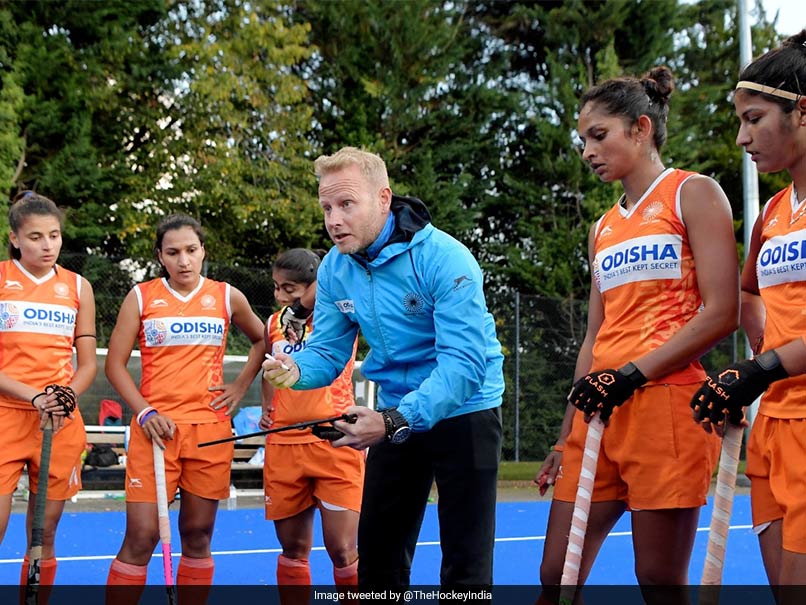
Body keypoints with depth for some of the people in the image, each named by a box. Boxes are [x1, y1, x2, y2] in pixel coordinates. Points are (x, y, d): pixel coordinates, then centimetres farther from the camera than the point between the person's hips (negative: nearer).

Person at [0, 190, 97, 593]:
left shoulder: (77, 287, 10)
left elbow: (87, 365, 11)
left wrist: (65, 397, -9)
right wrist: (33, 395, -17)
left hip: (61, 422, 3)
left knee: (44, 537, 6)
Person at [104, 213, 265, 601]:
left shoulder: (227, 297, 7)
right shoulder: (141, 297, 3)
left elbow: (261, 339, 23)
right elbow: (115, 364, 4)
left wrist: (241, 386, 10)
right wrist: (144, 412, -9)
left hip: (211, 430, 2)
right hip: (155, 430, -2)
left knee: (198, 535, 7)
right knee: (141, 536, -7)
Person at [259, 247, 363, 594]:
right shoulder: (275, 324, 11)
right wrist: (267, 407, 12)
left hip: (334, 444, -4)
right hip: (283, 445, 4)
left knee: (342, 548, -7)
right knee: (293, 549, 10)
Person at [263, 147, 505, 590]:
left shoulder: (444, 259, -25)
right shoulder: (334, 269, -4)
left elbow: (463, 364, -32)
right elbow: (328, 352, 0)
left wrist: (396, 420, -42)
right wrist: (298, 369, -25)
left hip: (463, 412, -6)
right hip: (394, 416, 6)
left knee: (465, 565, -1)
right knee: (376, 554, 14)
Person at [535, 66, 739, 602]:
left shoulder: (694, 194, 1)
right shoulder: (604, 227, 19)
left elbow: (721, 314, -9)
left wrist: (633, 374, -16)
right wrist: (565, 438, 16)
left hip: (667, 404, -6)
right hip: (598, 412, 7)